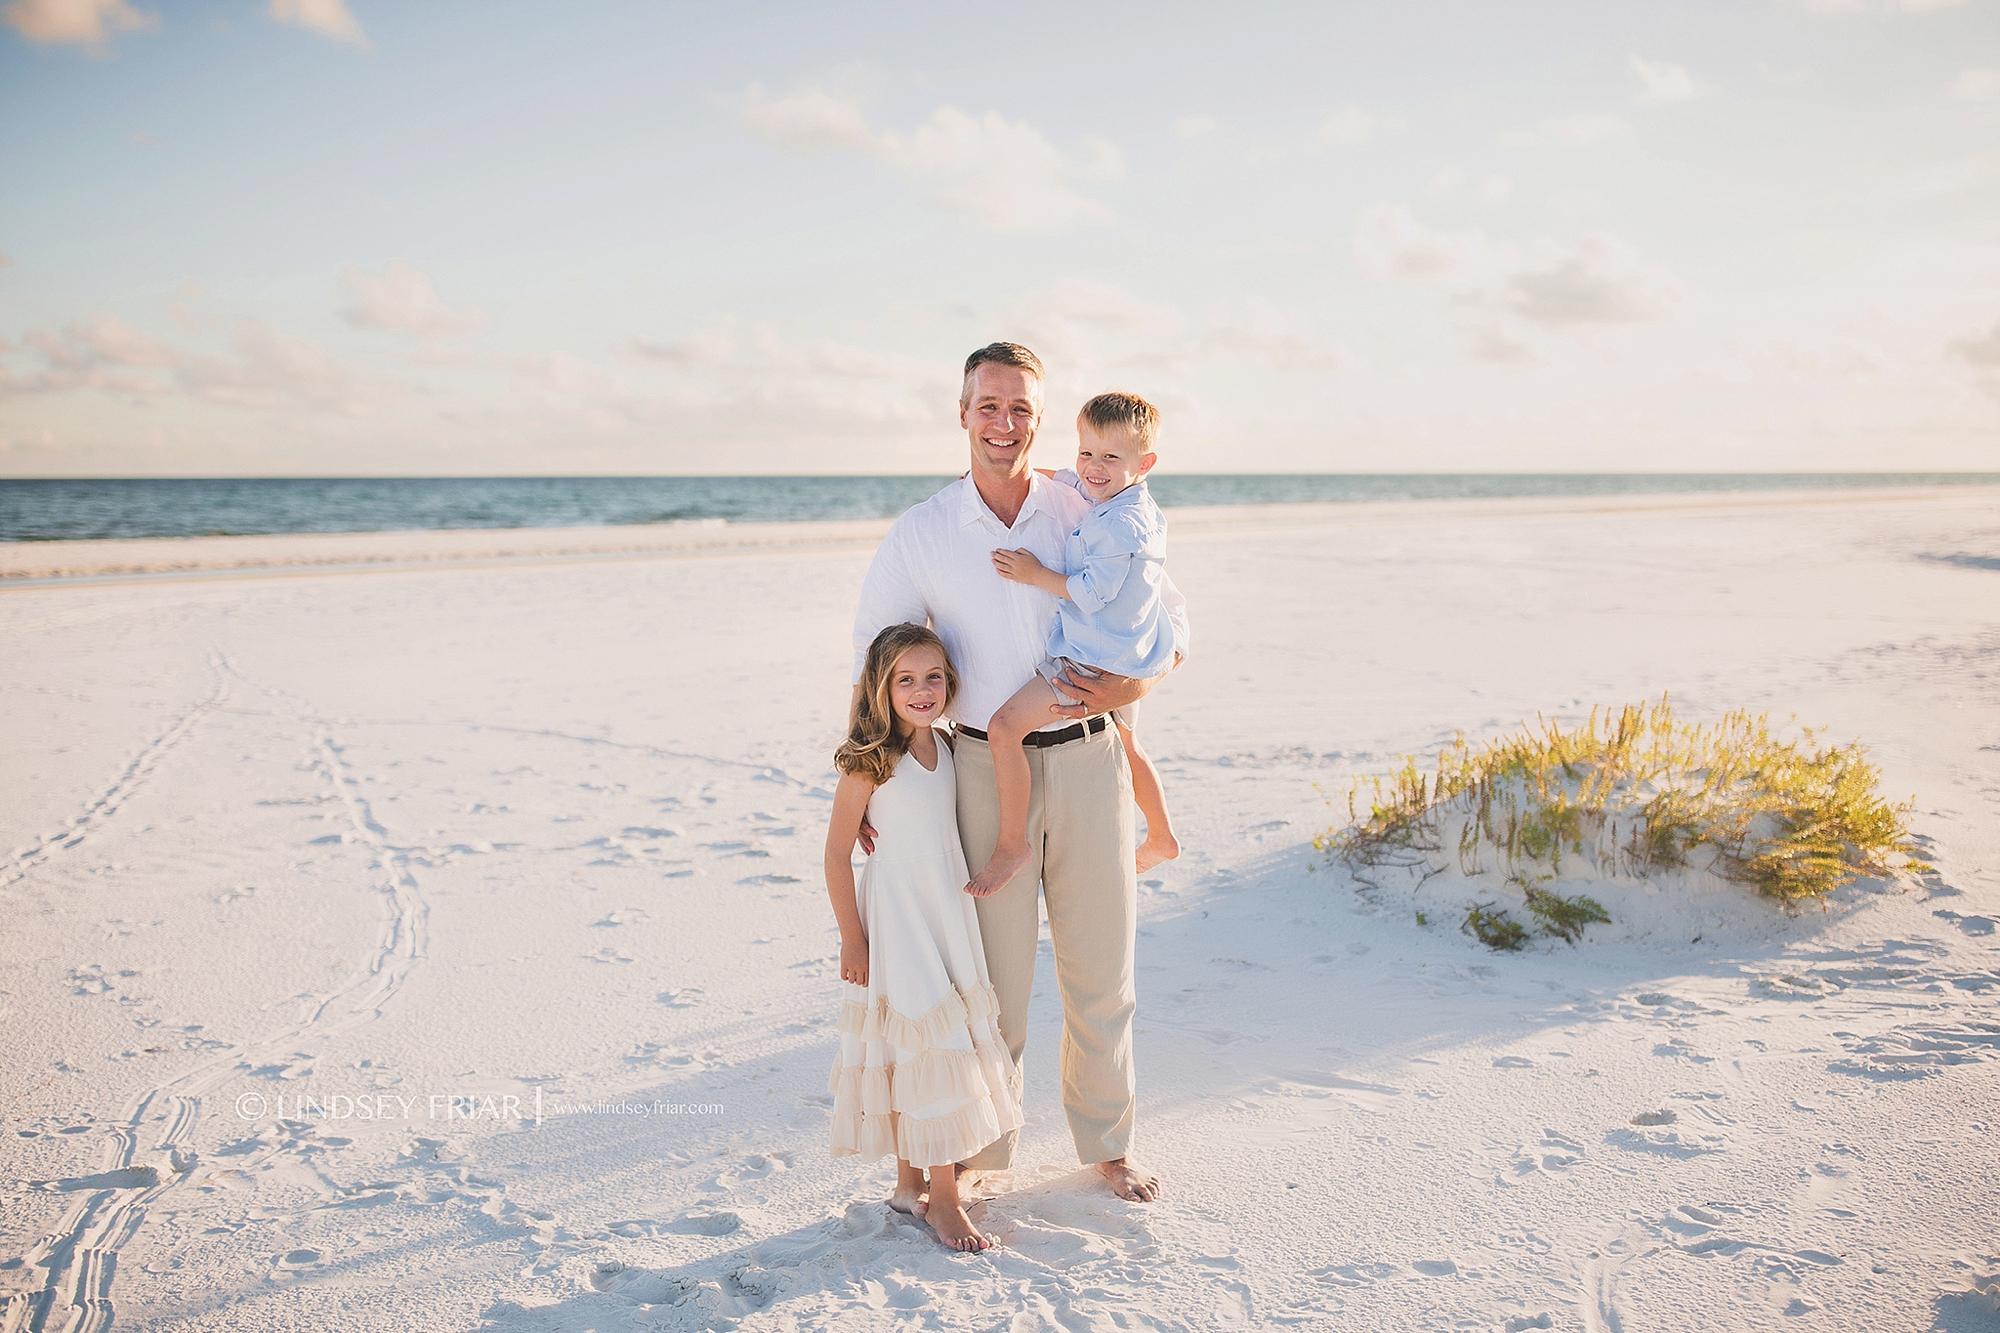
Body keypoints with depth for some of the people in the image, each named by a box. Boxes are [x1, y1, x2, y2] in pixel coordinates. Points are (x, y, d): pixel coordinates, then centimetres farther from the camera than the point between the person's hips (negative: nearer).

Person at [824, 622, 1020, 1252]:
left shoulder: (944, 747, 5)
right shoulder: (868, 761, -15)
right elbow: (836, 852, -11)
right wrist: (853, 939, -12)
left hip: (948, 914, 7)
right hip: (895, 921, -6)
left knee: (931, 1051, 12)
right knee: (920, 1050, -4)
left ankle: (912, 1181, 25)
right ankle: (941, 1197, 6)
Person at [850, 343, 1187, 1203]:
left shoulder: (1089, 518, 1)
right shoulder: (919, 536, 0)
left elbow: (1170, 614, 10)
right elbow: (875, 664, 5)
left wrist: (1135, 685, -10)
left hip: (1088, 761, 2)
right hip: (987, 769, -1)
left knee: (1101, 970, 12)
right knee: (992, 976, 4)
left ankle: (1108, 1144, 31)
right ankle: (978, 1150, 24)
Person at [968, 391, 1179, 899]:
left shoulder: (1122, 526, -24)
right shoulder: (1129, 503, 7)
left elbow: (1091, 593, -25)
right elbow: (1065, 477, 24)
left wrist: (1036, 574, -18)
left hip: (1093, 662, -11)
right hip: (1123, 658, 11)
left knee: (1004, 726, -18)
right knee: (1126, 747, 30)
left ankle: (1012, 842, -9)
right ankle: (1161, 839, 47)